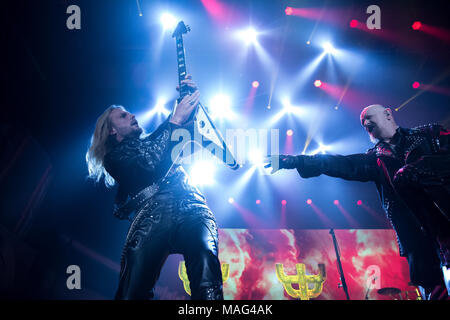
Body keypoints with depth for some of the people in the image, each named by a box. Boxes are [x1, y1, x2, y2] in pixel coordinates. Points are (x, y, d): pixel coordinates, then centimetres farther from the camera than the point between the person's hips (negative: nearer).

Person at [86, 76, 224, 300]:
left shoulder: (154, 140, 35)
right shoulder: (113, 157, 20)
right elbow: (149, 165, -1)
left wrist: (191, 98, 16)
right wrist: (175, 122, 0)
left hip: (190, 207, 3)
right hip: (151, 213, -2)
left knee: (205, 255, -30)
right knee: (132, 292, -20)